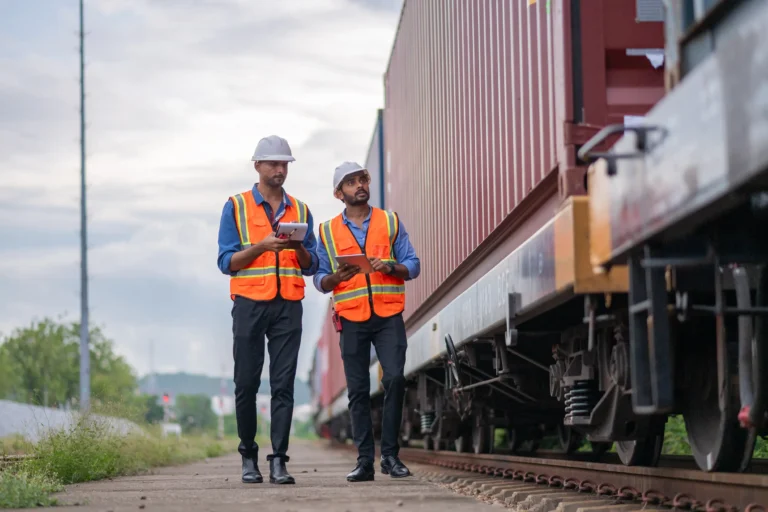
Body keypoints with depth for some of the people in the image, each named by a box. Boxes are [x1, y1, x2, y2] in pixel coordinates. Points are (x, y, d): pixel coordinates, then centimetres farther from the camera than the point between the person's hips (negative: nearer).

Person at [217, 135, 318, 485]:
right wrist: (262, 246, -15)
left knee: (283, 385, -4)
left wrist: (299, 248, -8)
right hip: (250, 304, -2)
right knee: (247, 383, 1)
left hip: (288, 306, 2)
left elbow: (311, 266, 13)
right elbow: (226, 262, -1)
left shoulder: (299, 211, 14)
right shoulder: (236, 207, 5)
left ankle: (279, 461, -4)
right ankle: (248, 457, 15)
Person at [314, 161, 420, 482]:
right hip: (352, 319, 1)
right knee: (357, 389, 0)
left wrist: (391, 267, -12)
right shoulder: (328, 231, 10)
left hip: (388, 315, -1)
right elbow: (320, 280, 10)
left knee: (394, 378, -14)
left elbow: (413, 266, 8)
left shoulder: (390, 222, 11)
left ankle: (390, 455, -5)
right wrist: (337, 277, -12)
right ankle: (365, 460, 3)